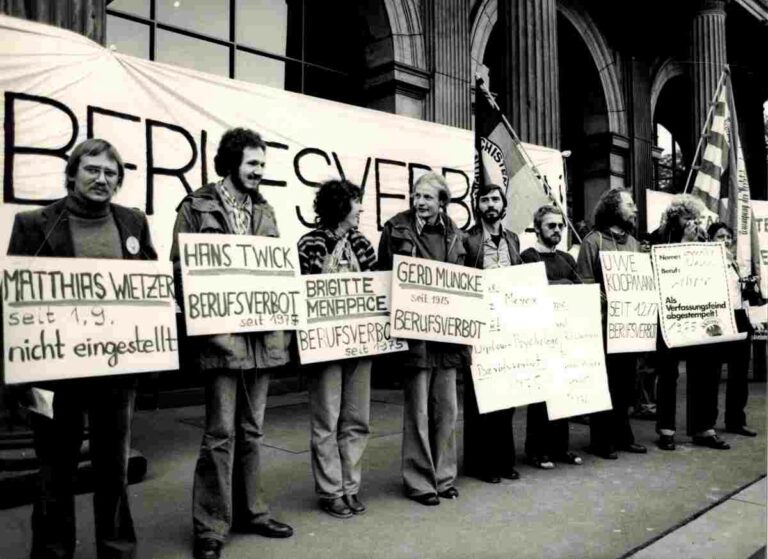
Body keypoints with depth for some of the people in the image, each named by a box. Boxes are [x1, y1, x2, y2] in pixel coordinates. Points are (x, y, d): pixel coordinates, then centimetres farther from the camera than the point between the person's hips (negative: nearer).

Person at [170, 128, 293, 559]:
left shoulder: (265, 211, 15)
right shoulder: (197, 206, -1)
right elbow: (180, 267, -3)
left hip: (263, 334, 6)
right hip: (222, 334, -5)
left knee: (251, 430, 14)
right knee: (221, 433, -2)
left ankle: (250, 511, 27)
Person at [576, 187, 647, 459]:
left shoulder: (633, 242, 16)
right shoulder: (593, 241, -5)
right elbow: (585, 284, -11)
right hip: (604, 324, -6)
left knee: (626, 382, 12)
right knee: (604, 383, 1)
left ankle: (622, 435, 25)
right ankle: (600, 440, 12)